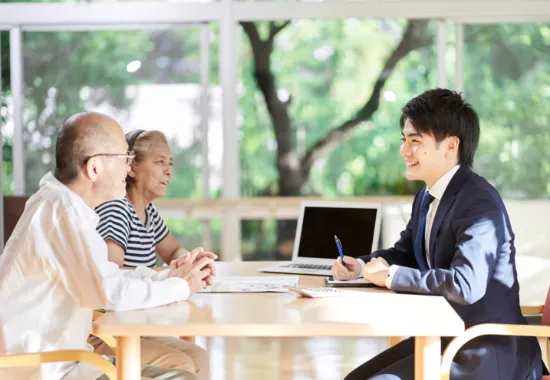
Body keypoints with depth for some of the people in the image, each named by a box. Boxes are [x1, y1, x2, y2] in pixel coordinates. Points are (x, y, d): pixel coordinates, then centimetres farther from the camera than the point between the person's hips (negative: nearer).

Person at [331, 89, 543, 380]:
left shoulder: (478, 203, -21)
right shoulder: (427, 196, 7)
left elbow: (466, 285, -34)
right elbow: (406, 252, 23)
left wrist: (391, 275, -23)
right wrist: (361, 266, 2)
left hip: (488, 354, -9)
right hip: (445, 339, 9)